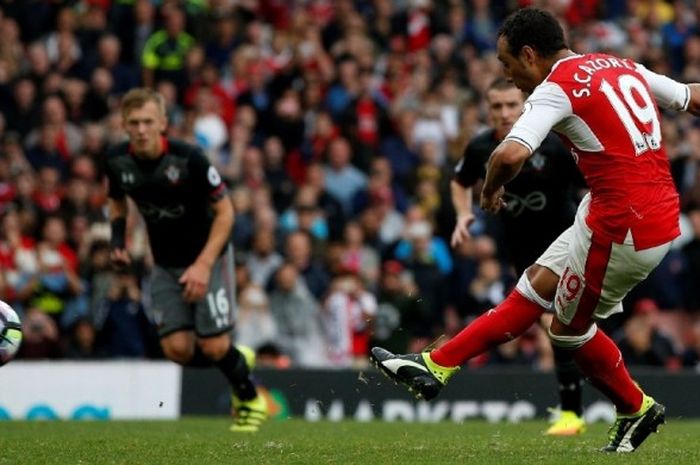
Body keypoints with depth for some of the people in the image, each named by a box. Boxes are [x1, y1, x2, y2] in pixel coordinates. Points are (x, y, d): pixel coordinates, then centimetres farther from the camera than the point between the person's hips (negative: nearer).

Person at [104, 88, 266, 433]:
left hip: (208, 259, -4)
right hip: (165, 266, 4)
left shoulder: (188, 159, -25)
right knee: (177, 349, -7)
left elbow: (225, 211, -17)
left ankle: (250, 401, 20)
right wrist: (118, 239, -5)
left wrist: (203, 265, -23)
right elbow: (117, 201, 12)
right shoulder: (117, 161, -11)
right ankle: (238, 362, 24)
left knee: (214, 347, -10)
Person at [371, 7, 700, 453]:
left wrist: (491, 189, -6)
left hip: (621, 228, -9)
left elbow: (511, 154, -27)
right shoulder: (625, 67, 11)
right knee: (538, 284, 17)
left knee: (570, 326, 12)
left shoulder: (556, 88, -12)